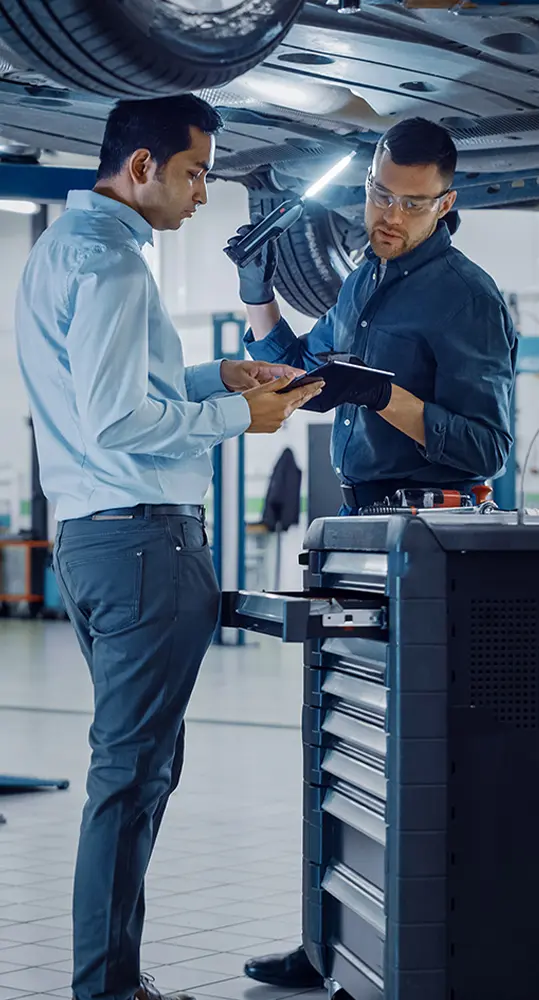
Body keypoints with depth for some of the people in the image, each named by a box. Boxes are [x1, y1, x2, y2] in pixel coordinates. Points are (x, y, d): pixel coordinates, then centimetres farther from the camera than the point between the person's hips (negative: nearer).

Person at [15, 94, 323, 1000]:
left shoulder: (63, 243, 18)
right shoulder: (108, 257, -14)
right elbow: (116, 421, -20)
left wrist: (217, 376, 17)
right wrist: (239, 415, -10)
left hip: (91, 534, 11)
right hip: (141, 535, -11)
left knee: (137, 763, 14)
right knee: (134, 771, -7)